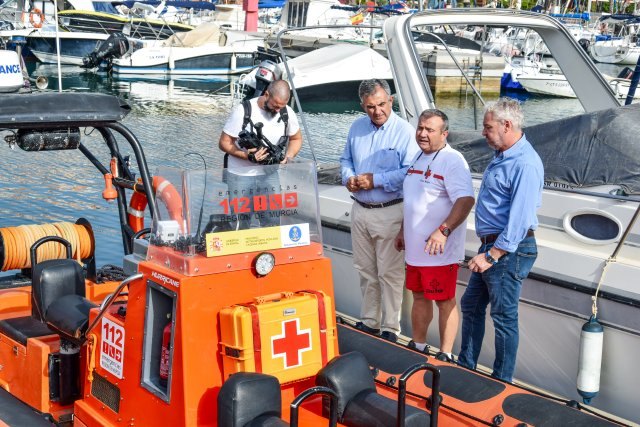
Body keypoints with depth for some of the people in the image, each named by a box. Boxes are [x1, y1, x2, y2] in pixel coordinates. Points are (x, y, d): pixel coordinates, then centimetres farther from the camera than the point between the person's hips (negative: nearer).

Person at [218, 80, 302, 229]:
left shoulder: (287, 113, -4)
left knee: (272, 221, 3)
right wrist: (247, 156, -27)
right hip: (240, 175, -3)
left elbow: (296, 139, 12)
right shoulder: (243, 111, -16)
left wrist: (288, 157, -8)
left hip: (269, 174, 3)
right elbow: (224, 143, -11)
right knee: (241, 222, 0)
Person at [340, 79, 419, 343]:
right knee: (366, 270, 15)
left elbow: (411, 172, -19)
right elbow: (346, 160, 18)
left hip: (389, 213, -6)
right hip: (359, 210, 6)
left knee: (390, 273, 0)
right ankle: (368, 321, 28)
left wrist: (376, 180, -19)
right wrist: (348, 178, -3)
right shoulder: (356, 128, 9)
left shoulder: (405, 131, -11)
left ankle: (390, 328, 9)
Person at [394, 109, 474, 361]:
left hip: (440, 250, -8)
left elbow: (466, 200, -27)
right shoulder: (418, 158, 14)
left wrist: (444, 230, -37)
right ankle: (418, 346, 31)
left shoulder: (452, 161, -15)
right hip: (415, 247, 8)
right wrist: (403, 231, 23)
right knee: (419, 296, 18)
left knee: (444, 301, 1)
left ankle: (445, 355, 11)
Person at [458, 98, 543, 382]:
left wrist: (492, 255, -24)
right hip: (492, 246, 10)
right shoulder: (502, 156, 13)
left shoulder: (524, 163, -21)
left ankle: (502, 382, 16)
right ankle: (465, 366, 32)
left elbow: (520, 218, -25)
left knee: (504, 317, 2)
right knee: (470, 305, 18)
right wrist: (487, 251, 18)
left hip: (509, 251, -10)